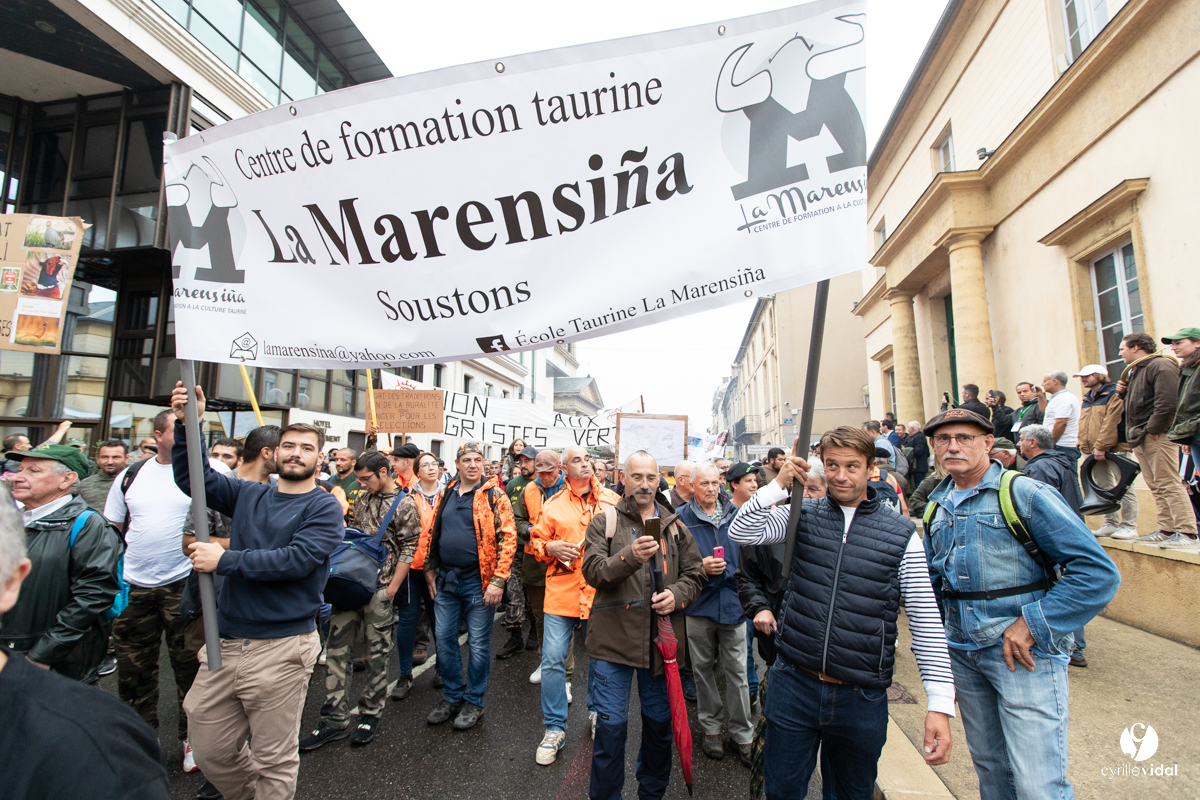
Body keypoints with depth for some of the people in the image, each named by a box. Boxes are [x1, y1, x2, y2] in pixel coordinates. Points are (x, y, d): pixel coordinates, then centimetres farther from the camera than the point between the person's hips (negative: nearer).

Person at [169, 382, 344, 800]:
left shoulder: (324, 508, -8)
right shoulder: (248, 495, 10)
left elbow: (298, 560, -20)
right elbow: (193, 478, 2)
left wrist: (224, 559, -16)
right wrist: (186, 424, -11)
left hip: (281, 648, -5)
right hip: (226, 642, 6)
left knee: (275, 760, 9)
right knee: (209, 751, 18)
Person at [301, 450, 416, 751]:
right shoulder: (362, 498, 11)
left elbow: (408, 550, -11)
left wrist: (390, 590, -13)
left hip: (379, 590, -6)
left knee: (377, 654, 6)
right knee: (337, 650, 6)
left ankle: (370, 715, 24)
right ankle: (335, 720, 18)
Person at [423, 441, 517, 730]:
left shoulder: (493, 496, -10)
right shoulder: (446, 494, 7)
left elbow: (508, 538, -14)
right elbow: (433, 534, 16)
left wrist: (498, 581, -17)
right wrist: (430, 569, 10)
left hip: (478, 581, -5)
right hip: (445, 580, 5)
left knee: (478, 644, 7)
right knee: (444, 639, 14)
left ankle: (474, 701, 26)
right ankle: (452, 696, 34)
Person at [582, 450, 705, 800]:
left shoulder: (674, 526, 7)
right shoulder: (604, 523, -3)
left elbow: (695, 572, 9)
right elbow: (593, 572, -14)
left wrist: (677, 594, -11)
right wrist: (629, 556, -30)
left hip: (662, 636, 3)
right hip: (615, 636, -3)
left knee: (659, 720, 18)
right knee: (611, 723, 5)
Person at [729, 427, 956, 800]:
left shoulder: (901, 533, -4)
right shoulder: (804, 514, 0)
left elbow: (926, 621, -3)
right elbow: (741, 532, -11)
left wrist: (940, 703, -6)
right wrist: (779, 484, -19)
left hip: (862, 698, 0)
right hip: (794, 684, 1)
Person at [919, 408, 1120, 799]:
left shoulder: (1025, 494, -12)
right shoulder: (937, 507, 7)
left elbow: (1099, 572, -16)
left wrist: (1032, 625, -18)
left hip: (1024, 654, -5)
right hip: (963, 654, 6)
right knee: (989, 767, 20)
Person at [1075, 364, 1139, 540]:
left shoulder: (1114, 395, -8)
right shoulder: (1087, 399, 16)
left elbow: (1110, 423, -17)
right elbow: (1083, 425, 17)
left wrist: (1102, 446, -21)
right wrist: (1083, 445, 7)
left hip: (1114, 449, -8)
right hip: (1094, 451, 8)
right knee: (1103, 488, 12)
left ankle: (1129, 526, 4)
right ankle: (1111, 523, 20)